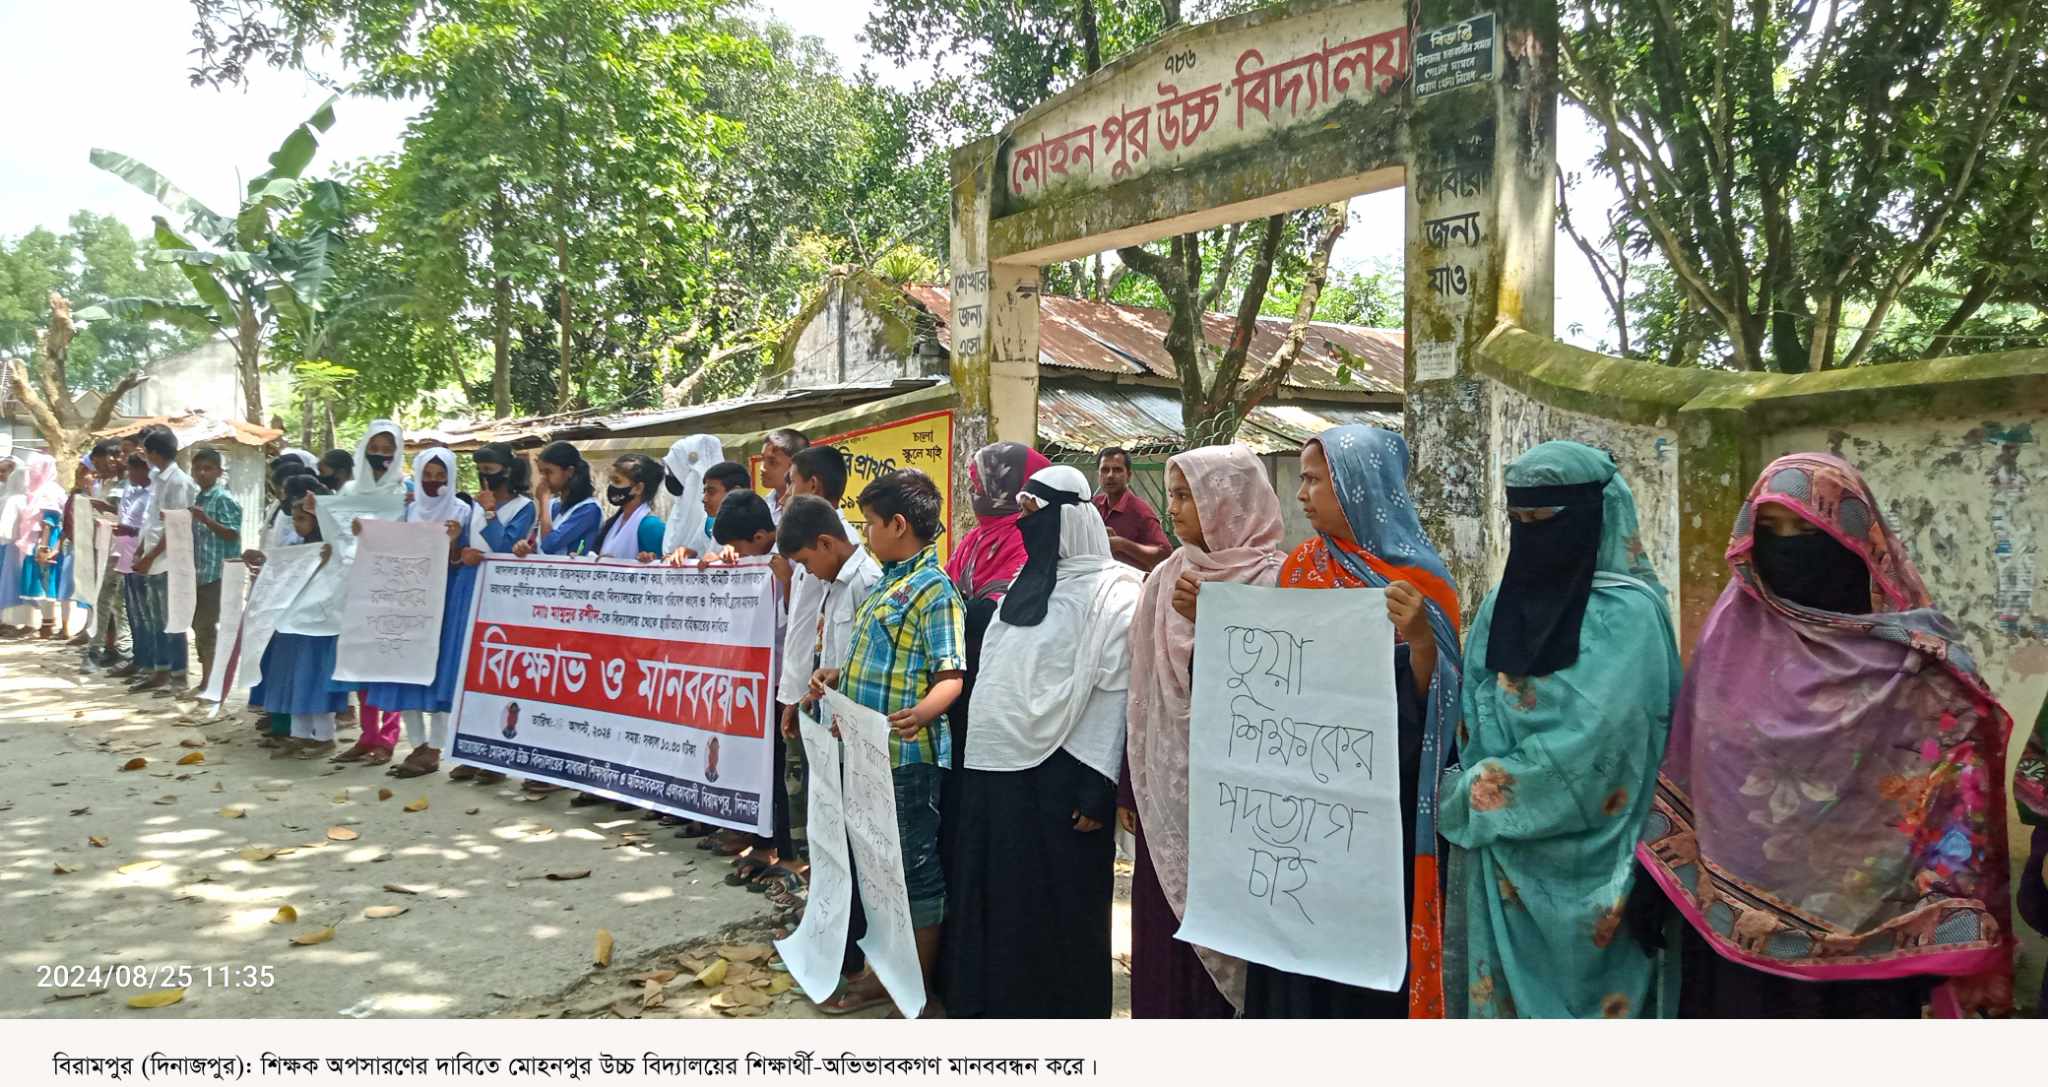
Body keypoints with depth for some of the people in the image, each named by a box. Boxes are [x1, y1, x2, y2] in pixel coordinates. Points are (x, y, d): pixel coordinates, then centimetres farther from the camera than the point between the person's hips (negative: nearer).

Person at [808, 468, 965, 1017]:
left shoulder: (933, 589, -14)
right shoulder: (886, 582, 14)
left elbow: (951, 675, -20)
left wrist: (924, 711, -39)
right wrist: (838, 677, 7)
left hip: (908, 757, -10)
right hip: (865, 752, 10)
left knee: (918, 870, 3)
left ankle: (921, 991, 17)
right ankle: (879, 973, 34)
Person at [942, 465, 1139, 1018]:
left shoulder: (1110, 594, -9)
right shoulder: (1026, 583, 14)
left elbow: (1115, 696, -13)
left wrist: (1099, 789, -16)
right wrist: (972, 754, 16)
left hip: (1057, 776, -7)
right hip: (994, 769, 7)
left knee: (1054, 907, 4)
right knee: (993, 896, 14)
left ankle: (1058, 1013, 19)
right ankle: (992, 1004, 30)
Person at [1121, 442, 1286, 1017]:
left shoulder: (1273, 581, -7)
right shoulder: (1166, 581, 9)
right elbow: (1144, 692, 11)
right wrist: (1130, 786, 11)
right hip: (1168, 790, 5)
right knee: (1167, 928, 9)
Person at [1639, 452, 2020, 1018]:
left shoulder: (1911, 652, -6)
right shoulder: (1735, 625, 0)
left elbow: (1955, 787, -6)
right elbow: (1690, 763, 3)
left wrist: (1941, 927, -11)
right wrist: (1668, 878, 3)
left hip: (1863, 921, -1)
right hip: (1740, 915, 2)